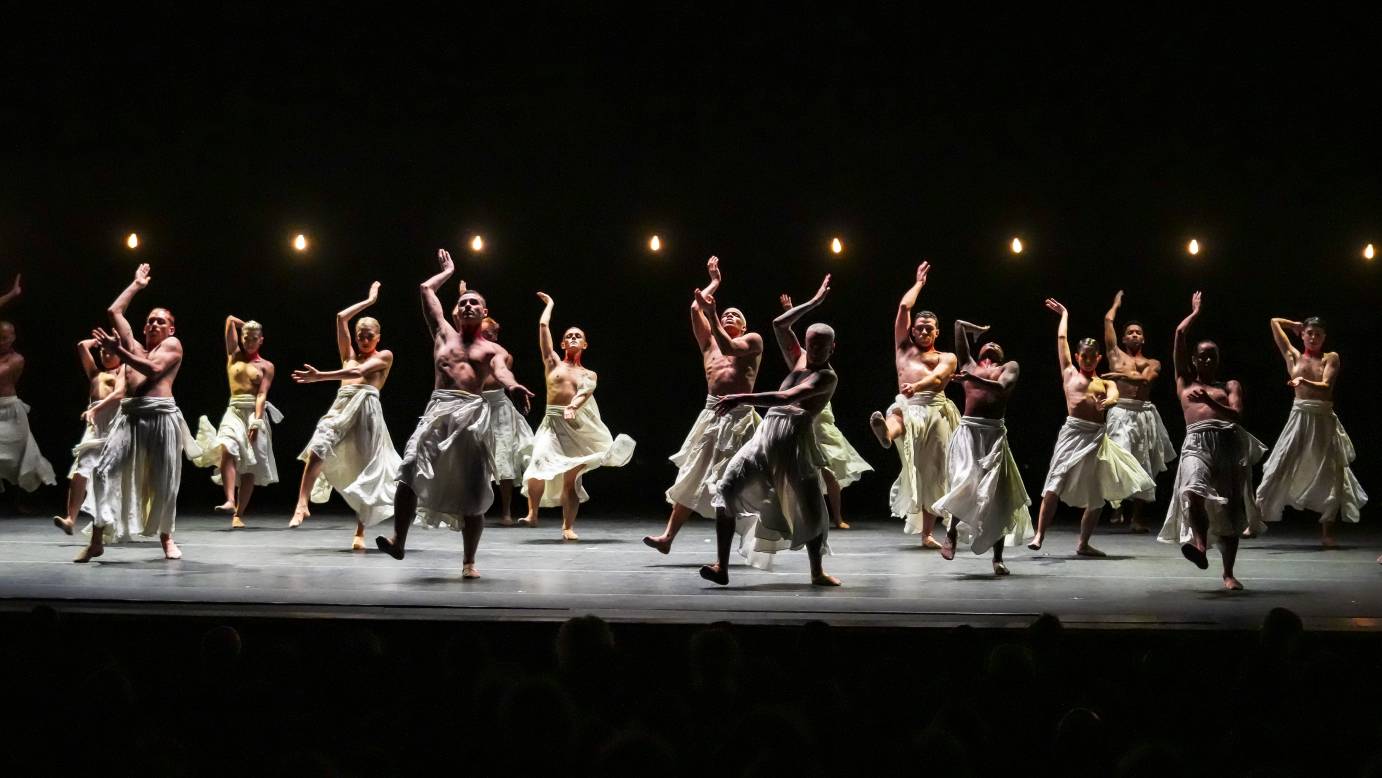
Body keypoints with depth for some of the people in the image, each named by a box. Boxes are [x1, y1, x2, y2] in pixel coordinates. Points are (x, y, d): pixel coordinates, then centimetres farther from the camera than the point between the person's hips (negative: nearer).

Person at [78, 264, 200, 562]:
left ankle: (166, 537, 20)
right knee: (105, 469, -11)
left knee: (163, 480, 2)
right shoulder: (134, 347, 24)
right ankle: (97, 540, -11)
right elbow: (114, 311, 25)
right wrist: (137, 285, 33)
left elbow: (153, 368, -8)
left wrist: (118, 351, -10)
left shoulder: (172, 345, 11)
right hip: (130, 414, 4)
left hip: (161, 415, -4)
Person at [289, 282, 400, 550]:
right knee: (318, 447, -25)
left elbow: (358, 372, -6)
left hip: (367, 409, -3)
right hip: (341, 405, 3)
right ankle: (302, 504, -30)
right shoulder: (349, 354, 24)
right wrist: (369, 301, 24)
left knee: (366, 468, -4)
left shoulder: (385, 356, 11)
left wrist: (320, 376, -12)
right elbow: (341, 317, 18)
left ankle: (360, 533, 1)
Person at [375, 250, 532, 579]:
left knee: (471, 490, -4)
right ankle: (399, 541, -14)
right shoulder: (443, 334, 25)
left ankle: (468, 561, 3)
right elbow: (426, 289, 28)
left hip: (472, 413, -2)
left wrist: (513, 387, -30)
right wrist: (448, 271, 43)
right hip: (438, 410, 2)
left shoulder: (492, 349, 16)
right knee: (410, 473, -20)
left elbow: (501, 370, -7)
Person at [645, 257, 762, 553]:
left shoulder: (753, 340, 8)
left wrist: (711, 313, -12)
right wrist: (714, 282, 24)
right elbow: (695, 308, 13)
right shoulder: (709, 341, 21)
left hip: (740, 415, -4)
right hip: (712, 414, 4)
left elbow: (730, 348, -11)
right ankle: (668, 536, -4)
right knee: (693, 476, -1)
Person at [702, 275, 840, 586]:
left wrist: (742, 399, -27)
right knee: (729, 488, -8)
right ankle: (721, 566, -12)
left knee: (810, 508, 0)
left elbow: (785, 397, -20)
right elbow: (779, 324, 20)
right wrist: (814, 302, 23)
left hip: (796, 441, -5)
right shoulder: (798, 360, 17)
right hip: (767, 433, 5)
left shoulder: (826, 377, -5)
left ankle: (817, 572, 18)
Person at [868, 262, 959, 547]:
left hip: (936, 408, 1)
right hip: (907, 405, -1)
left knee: (933, 473, 0)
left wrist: (917, 385, -25)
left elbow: (938, 377, -4)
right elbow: (904, 307, 21)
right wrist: (919, 283, 34)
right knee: (896, 416, -40)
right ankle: (886, 433, -78)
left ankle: (927, 533, 4)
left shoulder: (947, 358, 20)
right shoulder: (904, 347, 27)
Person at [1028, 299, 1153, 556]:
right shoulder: (1070, 372, 13)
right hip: (1074, 430, -3)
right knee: (1055, 484, -16)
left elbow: (1114, 396, -5)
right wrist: (1064, 315, 27)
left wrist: (1106, 403, -29)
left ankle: (1084, 544, 18)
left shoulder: (1106, 383, 17)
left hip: (1097, 436, 4)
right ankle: (1039, 536, -18)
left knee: (1096, 495, 7)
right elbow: (1061, 339, 15)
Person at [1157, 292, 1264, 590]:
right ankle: (1199, 542, -43)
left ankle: (1228, 572, 9)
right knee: (1193, 489, -35)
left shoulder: (1230, 386, 22)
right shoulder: (1185, 382, 24)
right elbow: (1180, 335, 21)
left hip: (1229, 442, 1)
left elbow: (1237, 414, 4)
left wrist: (1209, 400, -9)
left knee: (1229, 509, 1)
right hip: (1197, 442, -1)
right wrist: (1195, 312, 33)